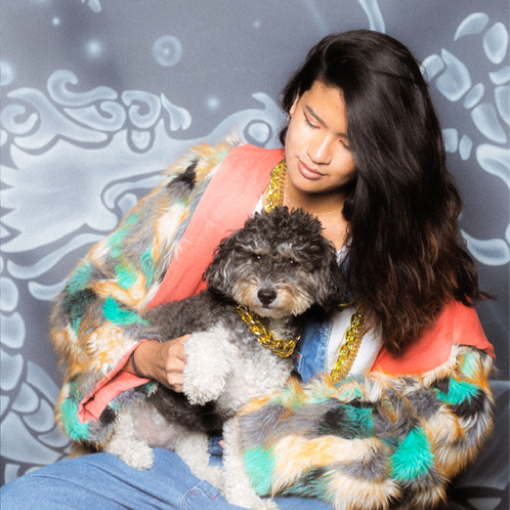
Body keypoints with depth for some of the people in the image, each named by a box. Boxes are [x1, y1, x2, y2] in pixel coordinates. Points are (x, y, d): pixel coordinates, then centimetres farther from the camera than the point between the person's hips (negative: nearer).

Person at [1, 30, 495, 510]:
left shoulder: (408, 243, 0)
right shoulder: (215, 179, 2)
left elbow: (463, 396, -4)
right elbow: (88, 296, 8)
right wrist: (148, 357, -13)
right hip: (167, 454, 2)